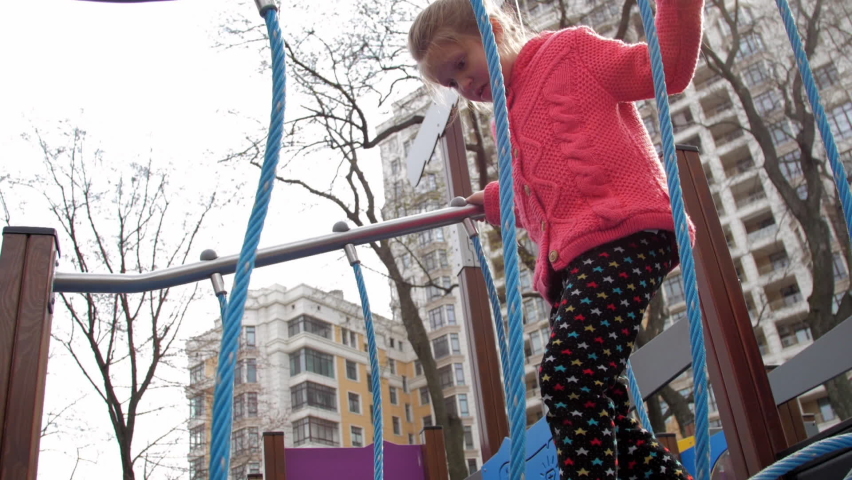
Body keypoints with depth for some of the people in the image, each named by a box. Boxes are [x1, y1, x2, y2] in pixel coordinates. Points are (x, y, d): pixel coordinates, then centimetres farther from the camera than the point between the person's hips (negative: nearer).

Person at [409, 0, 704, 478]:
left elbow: (667, 70, 5)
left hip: (624, 233, -8)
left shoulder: (569, 49, 11)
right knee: (599, 409, 1)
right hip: (572, 261, 9)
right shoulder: (514, 120, 31)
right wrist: (490, 202, 46)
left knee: (567, 376, -25)